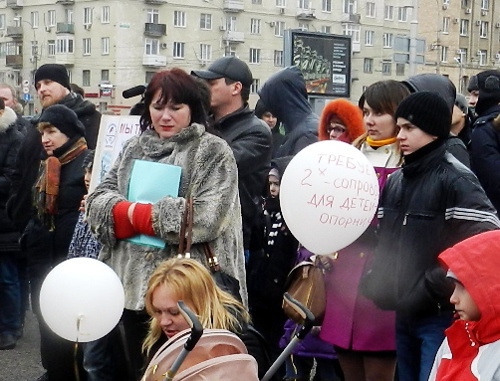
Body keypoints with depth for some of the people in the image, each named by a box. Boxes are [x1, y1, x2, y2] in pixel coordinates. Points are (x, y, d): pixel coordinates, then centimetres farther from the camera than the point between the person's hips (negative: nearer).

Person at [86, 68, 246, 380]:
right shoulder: (134, 148, 12)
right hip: (134, 285, 5)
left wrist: (136, 214, -12)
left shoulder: (214, 152, -5)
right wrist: (132, 213, -17)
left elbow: (206, 217, -18)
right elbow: (99, 201, 5)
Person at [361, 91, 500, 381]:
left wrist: (432, 288, -22)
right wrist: (375, 280, 2)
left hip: (441, 316, -7)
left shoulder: (456, 180, -12)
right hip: (405, 313, 8)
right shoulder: (396, 181, 12)